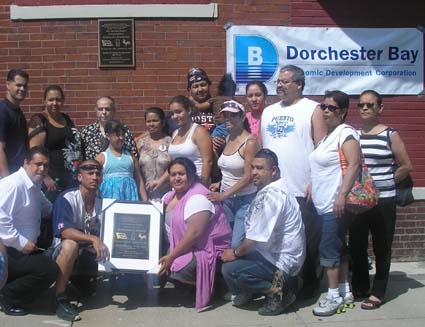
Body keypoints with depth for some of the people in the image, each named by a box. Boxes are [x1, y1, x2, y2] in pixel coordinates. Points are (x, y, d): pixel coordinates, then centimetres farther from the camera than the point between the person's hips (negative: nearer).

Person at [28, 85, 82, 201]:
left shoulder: (66, 119, 13)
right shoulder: (38, 121, -7)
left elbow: (76, 144, 22)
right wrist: (46, 178, -21)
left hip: (72, 178, 6)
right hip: (52, 179, -6)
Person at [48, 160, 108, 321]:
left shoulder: (102, 203, -1)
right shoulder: (66, 199, -17)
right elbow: (64, 231, -30)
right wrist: (93, 239, -42)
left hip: (88, 255, 6)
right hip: (62, 252, -6)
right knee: (70, 244, -36)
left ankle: (83, 277, 19)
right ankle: (60, 299, -27)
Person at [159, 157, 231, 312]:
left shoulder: (198, 198, -20)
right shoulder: (171, 195, 8)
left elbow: (194, 233, -26)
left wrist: (171, 257, -24)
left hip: (209, 249, -9)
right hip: (188, 247, 9)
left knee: (181, 269, -28)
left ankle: (211, 284, -2)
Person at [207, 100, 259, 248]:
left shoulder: (249, 142, -15)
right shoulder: (228, 139, 9)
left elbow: (248, 177, -18)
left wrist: (224, 195, -19)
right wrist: (220, 183, 5)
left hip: (245, 200, -7)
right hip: (226, 199, 7)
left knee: (237, 245, -8)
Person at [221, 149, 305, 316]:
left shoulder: (273, 194, -24)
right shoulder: (267, 190, 9)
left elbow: (257, 237, -25)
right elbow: (256, 232, 13)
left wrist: (235, 253, -10)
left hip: (281, 261, -10)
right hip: (273, 252, 10)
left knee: (230, 269, -16)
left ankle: (278, 291, -6)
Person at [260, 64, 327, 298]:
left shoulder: (312, 110, -2)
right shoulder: (268, 112, 15)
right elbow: (260, 148, 17)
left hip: (302, 191, -5)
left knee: (307, 240, 4)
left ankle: (309, 282, 20)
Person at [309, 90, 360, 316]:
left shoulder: (346, 133, -10)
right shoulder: (327, 135, 17)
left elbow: (354, 164, -21)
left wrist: (342, 195, -28)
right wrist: (312, 186, 19)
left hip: (336, 204, -9)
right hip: (323, 203, 9)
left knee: (329, 249, -6)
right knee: (338, 248, 14)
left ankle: (334, 296, 4)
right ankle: (345, 292, 23)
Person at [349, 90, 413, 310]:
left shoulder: (390, 135, -3)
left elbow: (406, 166, 1)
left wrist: (386, 182, 3)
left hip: (383, 201, -3)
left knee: (382, 248, 4)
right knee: (356, 247, 10)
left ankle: (377, 293, 16)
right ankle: (359, 288, 26)